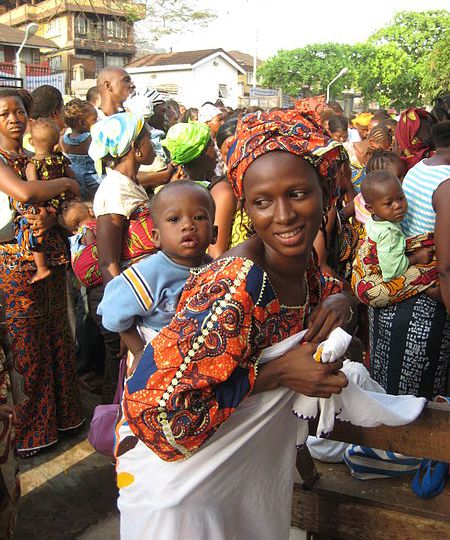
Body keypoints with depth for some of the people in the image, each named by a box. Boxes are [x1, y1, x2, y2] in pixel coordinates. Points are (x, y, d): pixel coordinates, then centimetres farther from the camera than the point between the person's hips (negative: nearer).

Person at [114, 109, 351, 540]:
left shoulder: (301, 258, -10)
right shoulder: (236, 284, -34)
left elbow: (323, 284, 15)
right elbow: (154, 407, -34)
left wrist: (337, 301, -10)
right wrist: (277, 372, -30)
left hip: (258, 459, 7)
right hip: (177, 476, -7)